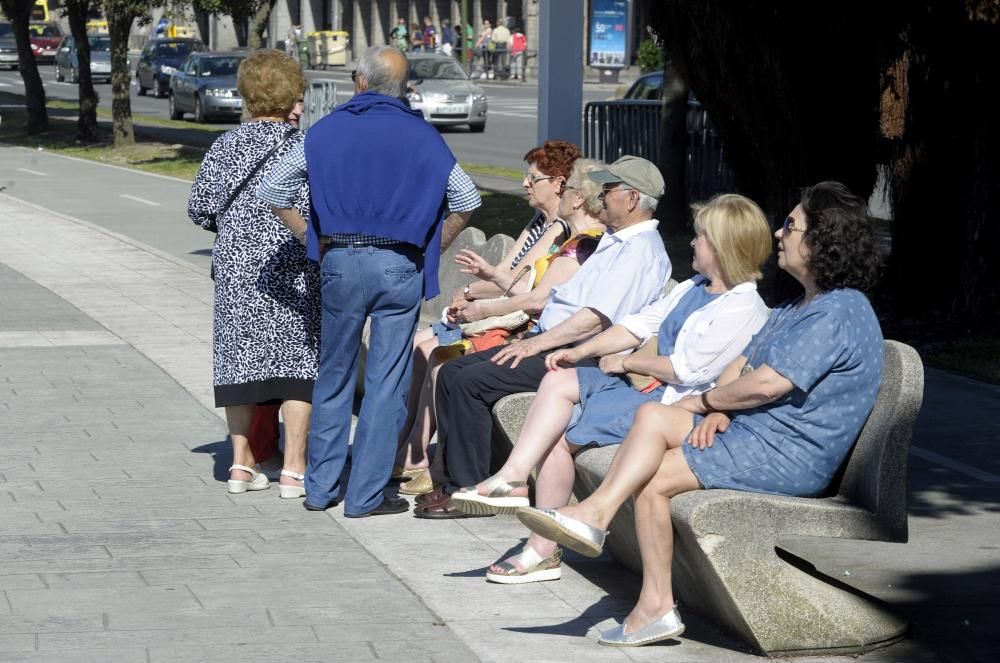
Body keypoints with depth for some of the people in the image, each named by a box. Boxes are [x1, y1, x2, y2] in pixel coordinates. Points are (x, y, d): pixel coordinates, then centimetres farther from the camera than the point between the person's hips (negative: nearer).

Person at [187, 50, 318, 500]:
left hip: (234, 267, 3)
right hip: (290, 270, -3)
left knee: (239, 357, 11)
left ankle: (241, 464, 14)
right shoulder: (301, 147, -7)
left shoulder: (226, 146, 2)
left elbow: (200, 208, 2)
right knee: (297, 359, 2)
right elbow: (311, 211, -13)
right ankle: (293, 468, -1)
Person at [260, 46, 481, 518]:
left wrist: (310, 236, 11)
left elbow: (271, 190, 8)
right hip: (399, 266, -1)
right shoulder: (420, 135, 3)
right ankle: (366, 494, 3)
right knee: (387, 381, 3)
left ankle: (320, 487, 17)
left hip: (340, 263, 2)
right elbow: (467, 200, 3)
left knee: (334, 376, 14)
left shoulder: (327, 130, 7)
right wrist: (433, 248, 10)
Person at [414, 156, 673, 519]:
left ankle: (468, 489, -13)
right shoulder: (615, 241, 21)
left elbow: (596, 318, -22)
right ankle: (458, 478, 1)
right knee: (451, 372, 1)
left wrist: (536, 345, -18)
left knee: (470, 381, -20)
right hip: (550, 342, 11)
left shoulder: (641, 250, -13)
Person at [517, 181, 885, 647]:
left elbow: (766, 384, -21)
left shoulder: (839, 314, -16)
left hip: (788, 454, -10)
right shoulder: (797, 307, 20)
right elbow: (742, 363, 16)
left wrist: (707, 401, -5)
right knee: (652, 416, -9)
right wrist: (720, 409, -5)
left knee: (653, 478, -17)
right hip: (749, 428, 10)